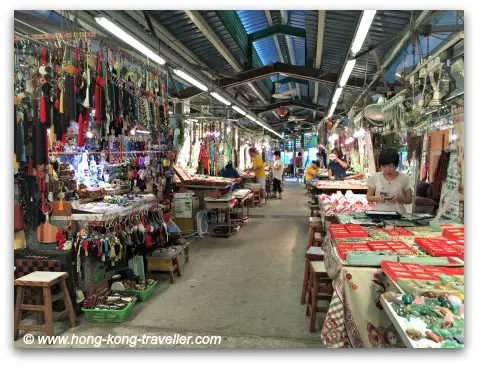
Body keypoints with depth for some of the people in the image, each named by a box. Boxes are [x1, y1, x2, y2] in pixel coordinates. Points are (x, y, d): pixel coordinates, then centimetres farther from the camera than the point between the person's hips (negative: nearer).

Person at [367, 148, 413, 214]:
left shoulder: (404, 178, 1)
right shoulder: (374, 178, 1)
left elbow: (409, 200, 8)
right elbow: (368, 197, 8)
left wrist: (399, 199, -12)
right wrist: (377, 198, -12)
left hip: (398, 214, 1)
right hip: (380, 214, 0)